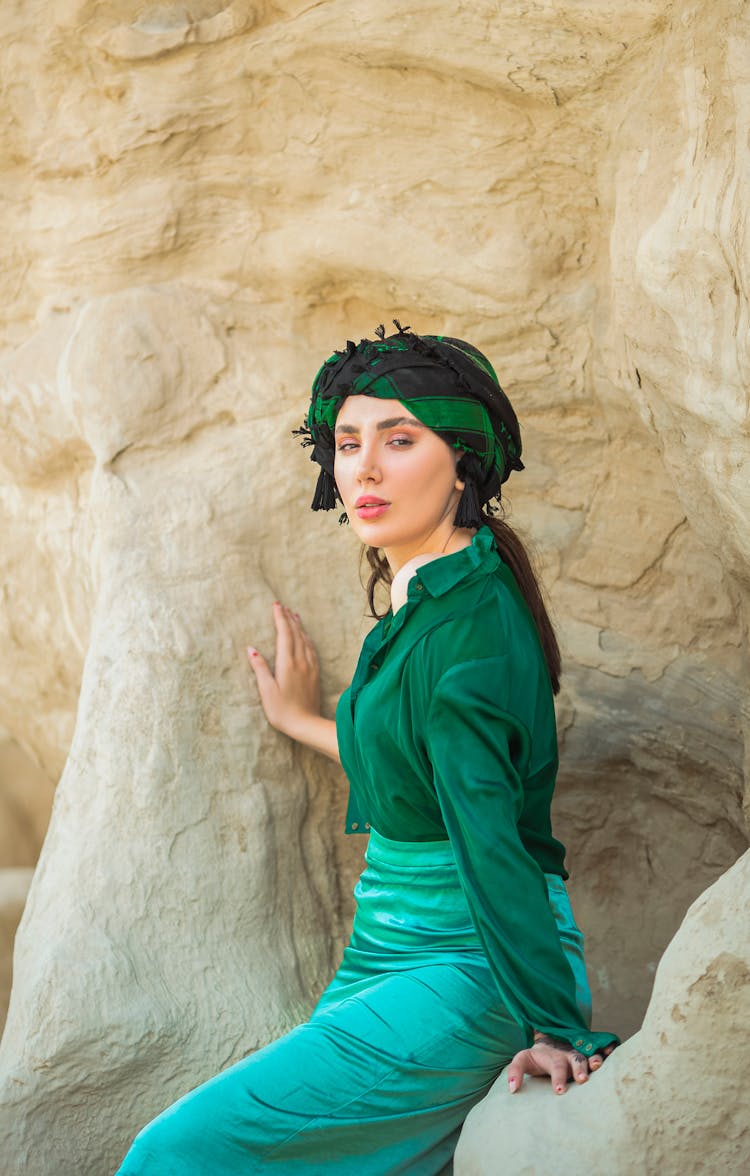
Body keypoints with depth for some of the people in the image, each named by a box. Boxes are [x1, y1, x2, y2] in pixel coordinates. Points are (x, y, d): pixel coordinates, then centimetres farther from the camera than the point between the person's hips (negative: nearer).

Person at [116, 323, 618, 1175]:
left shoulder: (463, 628, -20)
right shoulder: (428, 599, 9)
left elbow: (490, 839, -23)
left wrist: (556, 1028, -22)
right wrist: (307, 725, 36)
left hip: (472, 971, -9)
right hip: (395, 952, 9)